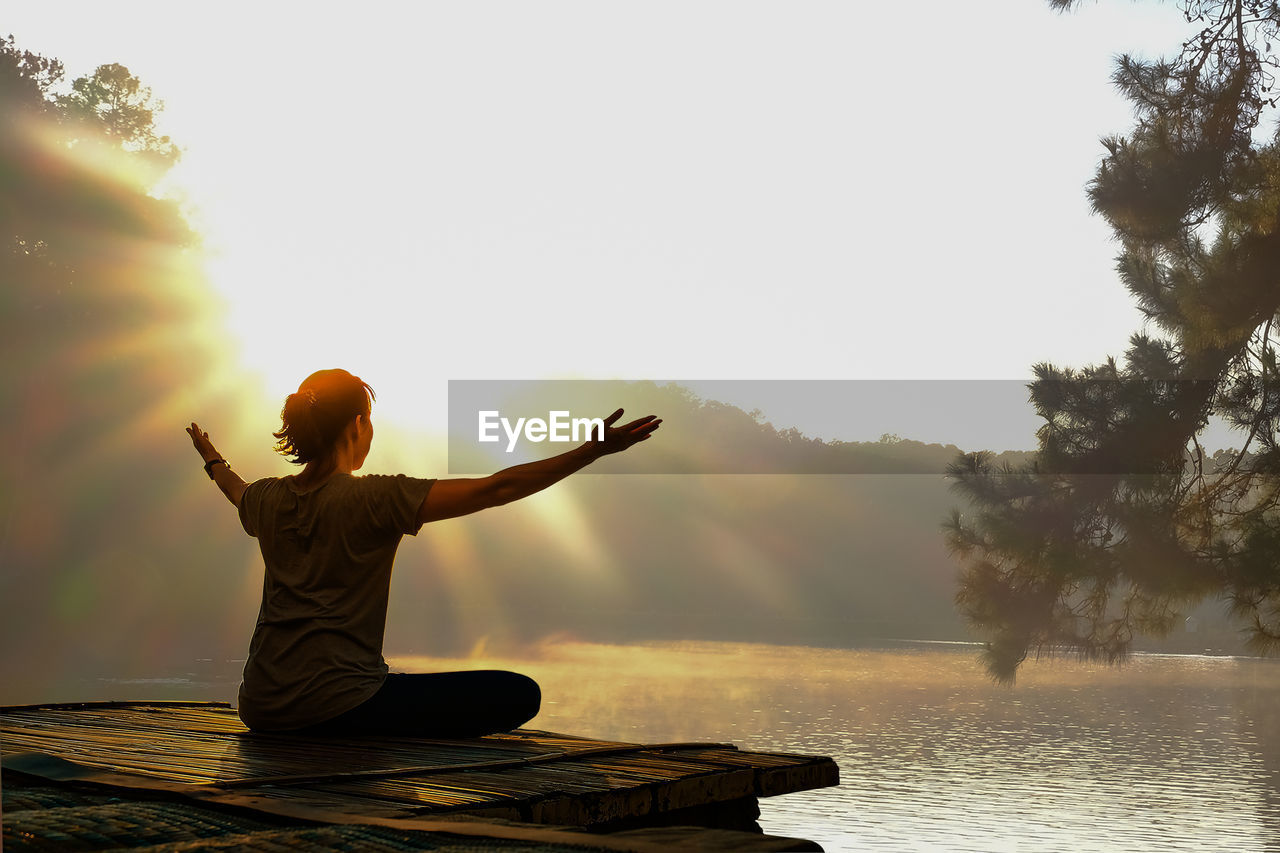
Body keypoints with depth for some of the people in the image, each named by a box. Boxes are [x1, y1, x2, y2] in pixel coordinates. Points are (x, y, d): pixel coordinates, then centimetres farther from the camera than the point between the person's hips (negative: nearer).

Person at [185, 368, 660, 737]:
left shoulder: (268, 500, 7)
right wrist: (593, 451, -14)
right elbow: (495, 490, -16)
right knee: (519, 695, -7)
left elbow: (236, 490, 34)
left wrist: (212, 461, 56)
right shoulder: (375, 499, -13)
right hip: (336, 706, -8)